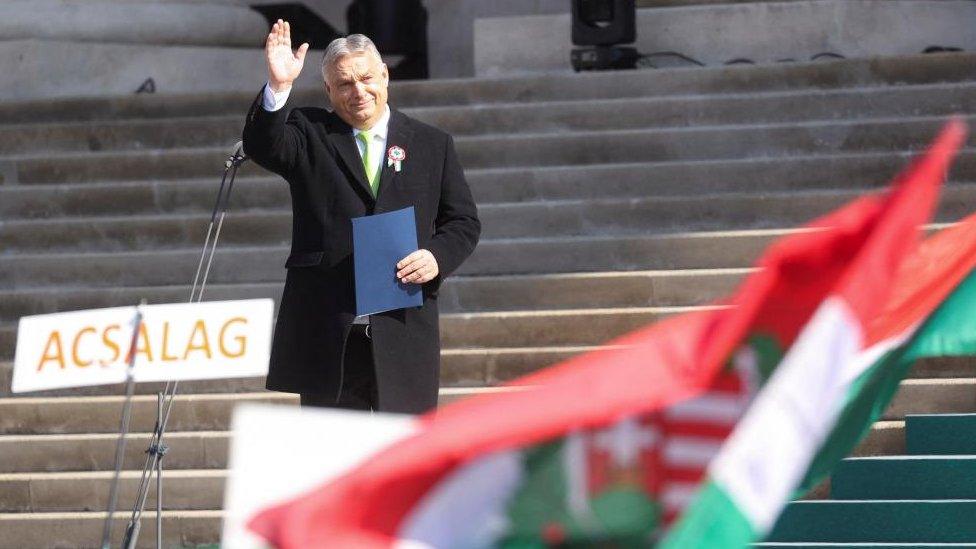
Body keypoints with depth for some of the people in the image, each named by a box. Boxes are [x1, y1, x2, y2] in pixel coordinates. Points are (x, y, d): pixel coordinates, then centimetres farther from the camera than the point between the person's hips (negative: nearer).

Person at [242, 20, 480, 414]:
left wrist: (437, 256, -7)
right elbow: (263, 147, -11)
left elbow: (464, 222, 14)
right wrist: (277, 88, -27)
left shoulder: (432, 144, 13)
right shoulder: (310, 134, 9)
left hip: (404, 327, 1)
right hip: (326, 333, -1)